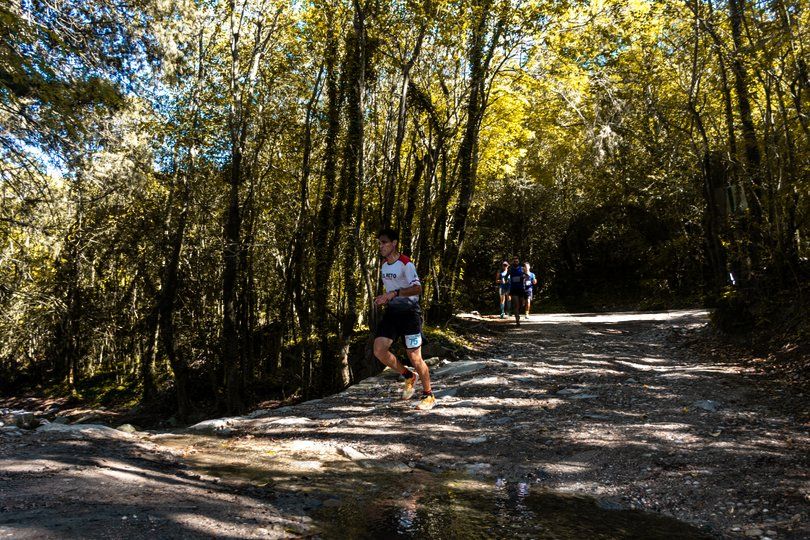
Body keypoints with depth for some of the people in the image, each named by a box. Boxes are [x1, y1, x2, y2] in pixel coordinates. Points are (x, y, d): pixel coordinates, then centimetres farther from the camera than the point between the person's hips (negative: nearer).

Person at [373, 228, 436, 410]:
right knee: (379, 350, -7)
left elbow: (417, 288, -23)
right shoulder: (384, 265, 12)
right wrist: (384, 298, 6)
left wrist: (394, 294, -30)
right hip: (391, 312, 7)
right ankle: (409, 376, 16)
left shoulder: (405, 264, -13)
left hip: (409, 313, -7)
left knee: (415, 357, -5)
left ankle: (429, 396, 14)